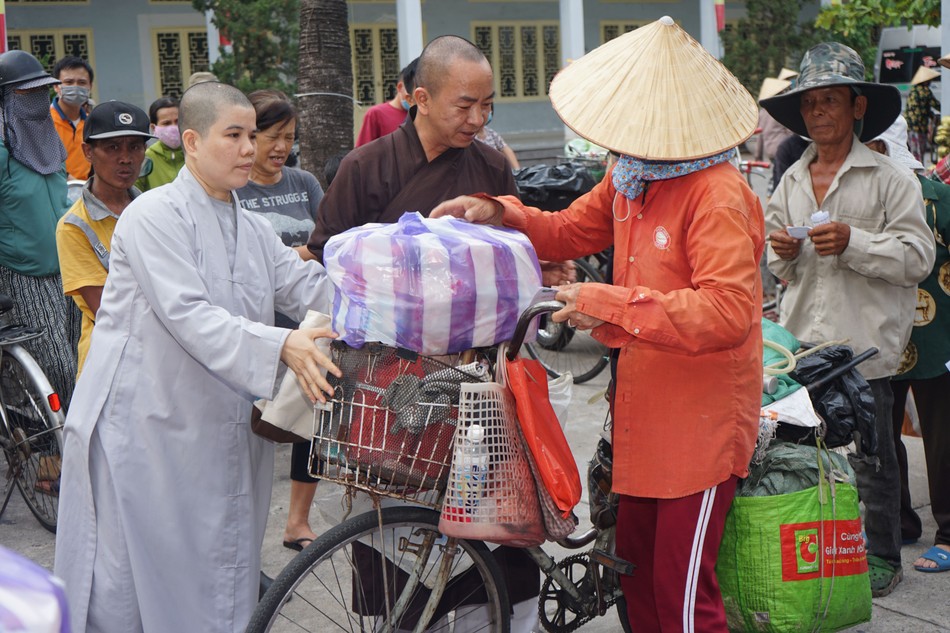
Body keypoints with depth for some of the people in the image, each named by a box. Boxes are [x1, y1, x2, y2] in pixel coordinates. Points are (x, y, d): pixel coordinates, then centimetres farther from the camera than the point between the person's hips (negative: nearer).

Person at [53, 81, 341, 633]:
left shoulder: (256, 231, 16)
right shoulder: (155, 214, -9)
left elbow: (310, 288, 4)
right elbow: (188, 314, -22)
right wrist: (280, 345, -34)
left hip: (223, 434, 7)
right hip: (144, 426, -7)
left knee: (220, 581, 10)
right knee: (129, 584, -1)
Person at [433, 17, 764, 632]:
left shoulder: (717, 194, -20)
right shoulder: (631, 177, 7)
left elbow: (727, 310, -30)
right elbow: (570, 231, 20)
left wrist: (610, 305, -28)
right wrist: (499, 213, 2)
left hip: (701, 420, -8)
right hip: (643, 412, 9)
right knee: (637, 569, 18)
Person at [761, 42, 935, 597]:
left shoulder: (889, 178, -3)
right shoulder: (791, 182, 15)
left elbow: (918, 256, -10)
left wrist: (852, 243, -21)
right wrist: (783, 252, -2)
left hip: (863, 344, -5)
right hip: (801, 342, 5)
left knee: (870, 456, 5)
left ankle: (882, 557, 19)